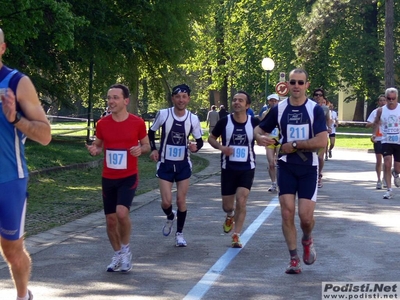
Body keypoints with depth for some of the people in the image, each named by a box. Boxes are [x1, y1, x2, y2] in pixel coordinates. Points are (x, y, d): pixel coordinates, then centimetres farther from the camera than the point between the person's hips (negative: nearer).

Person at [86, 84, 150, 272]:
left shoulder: (137, 123, -7)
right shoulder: (102, 123, -2)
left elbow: (146, 145, 5)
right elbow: (98, 145, 12)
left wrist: (141, 150, -17)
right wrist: (94, 150, -12)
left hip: (129, 177, -3)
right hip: (108, 178, 3)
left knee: (122, 212, -22)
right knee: (110, 220, 7)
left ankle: (126, 249, 3)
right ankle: (117, 255, 27)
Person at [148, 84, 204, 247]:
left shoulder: (193, 119, -7)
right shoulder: (163, 114, -11)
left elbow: (199, 141, 4)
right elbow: (151, 132, 6)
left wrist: (196, 147, -18)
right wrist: (153, 149, -7)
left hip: (183, 164, 1)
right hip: (165, 164, -1)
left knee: (181, 201, 3)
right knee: (166, 201, -7)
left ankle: (179, 233, 20)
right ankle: (170, 217, 29)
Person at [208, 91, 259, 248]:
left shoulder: (254, 122, -6)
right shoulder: (224, 122, -6)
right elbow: (211, 138, 7)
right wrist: (221, 147, -13)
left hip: (247, 169, -1)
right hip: (228, 168, 1)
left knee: (241, 202, -11)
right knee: (227, 206, 8)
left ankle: (236, 236, 2)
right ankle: (230, 216, 46)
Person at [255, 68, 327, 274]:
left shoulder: (315, 109, -7)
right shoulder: (279, 109, 1)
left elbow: (322, 141, -17)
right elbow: (259, 129, 12)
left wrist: (294, 145, -15)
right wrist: (260, 137, -12)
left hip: (308, 168, -2)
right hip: (286, 167, 2)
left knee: (306, 215, -7)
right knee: (287, 213, -5)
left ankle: (307, 240, 28)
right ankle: (294, 259, 7)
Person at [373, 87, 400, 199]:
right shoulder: (381, 110, -1)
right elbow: (376, 123, 16)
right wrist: (374, 134, 1)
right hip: (386, 141, 1)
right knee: (387, 164, -13)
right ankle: (389, 190, -6)